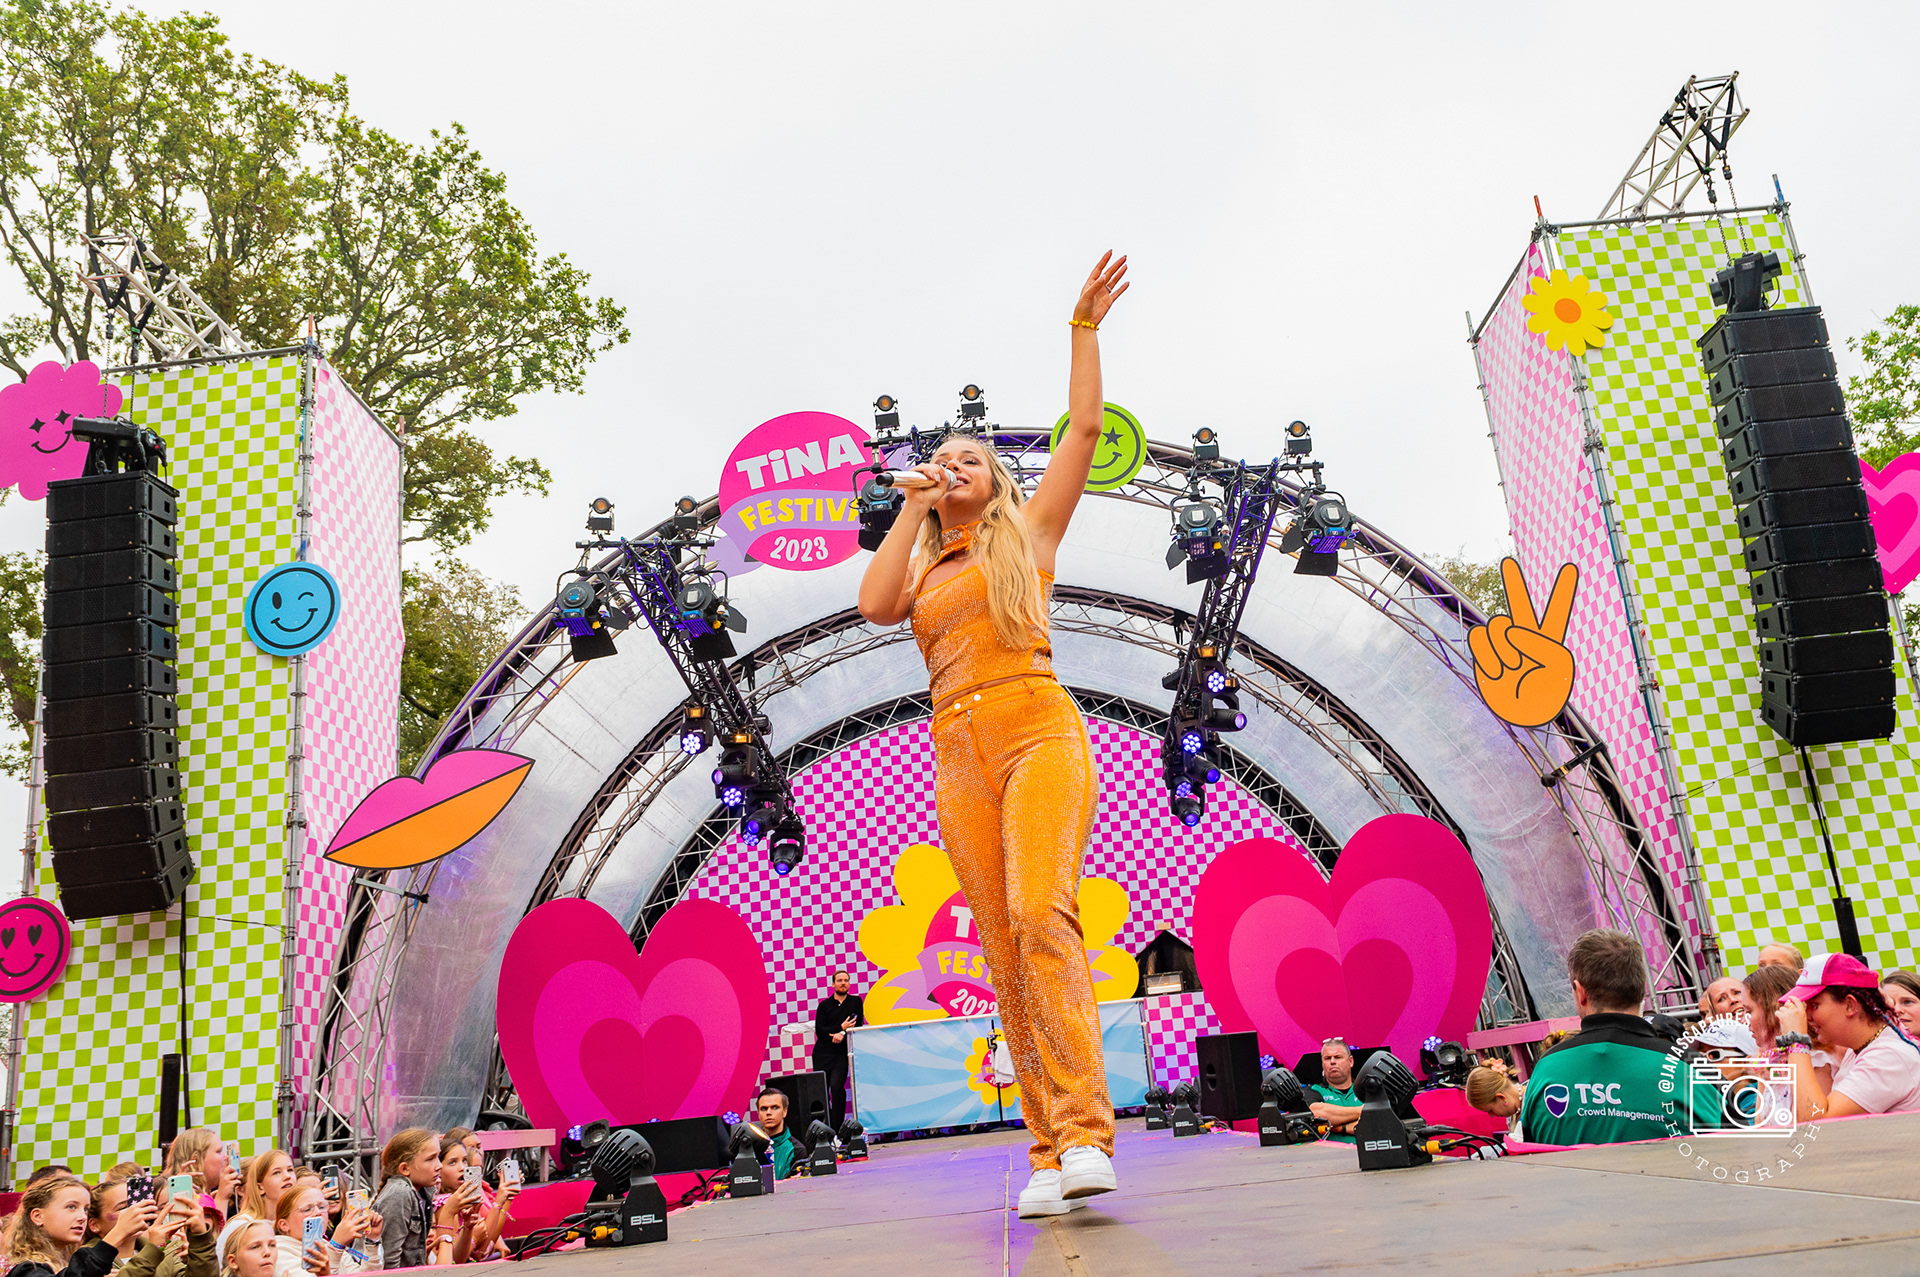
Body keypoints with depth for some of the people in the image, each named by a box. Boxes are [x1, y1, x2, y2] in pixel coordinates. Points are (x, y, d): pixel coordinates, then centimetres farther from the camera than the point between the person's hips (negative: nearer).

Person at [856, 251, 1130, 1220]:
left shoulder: (1027, 536, 17)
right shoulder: (922, 571, 25)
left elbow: (1085, 428, 10)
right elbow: (872, 605, 2)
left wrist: (1083, 325, 10)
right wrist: (911, 509, 8)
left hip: (1039, 732, -4)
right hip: (959, 756, 4)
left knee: (1041, 915, -25)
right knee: (1005, 953, -3)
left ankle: (1086, 1134, -28)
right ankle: (1050, 1154, -2)